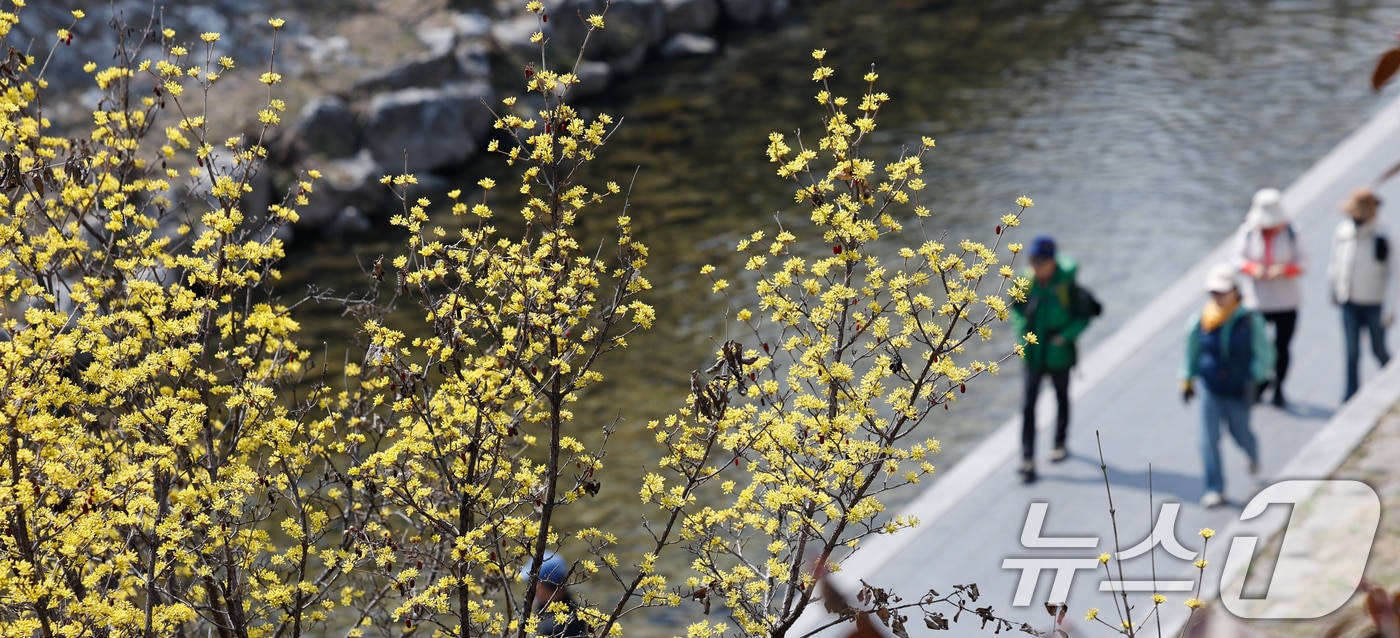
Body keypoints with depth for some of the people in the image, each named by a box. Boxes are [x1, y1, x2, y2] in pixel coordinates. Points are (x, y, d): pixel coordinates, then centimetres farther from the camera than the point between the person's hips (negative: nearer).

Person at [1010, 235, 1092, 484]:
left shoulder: (1066, 285, -17)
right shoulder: (1027, 283, -10)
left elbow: (1083, 316, -8)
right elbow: (1016, 309, 8)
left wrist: (1065, 336, -18)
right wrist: (1022, 332, -5)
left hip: (1059, 355, -1)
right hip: (1033, 354, 1)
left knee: (1062, 399, 20)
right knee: (1028, 405, -5)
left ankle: (1060, 444, 43)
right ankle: (1028, 459, -3)